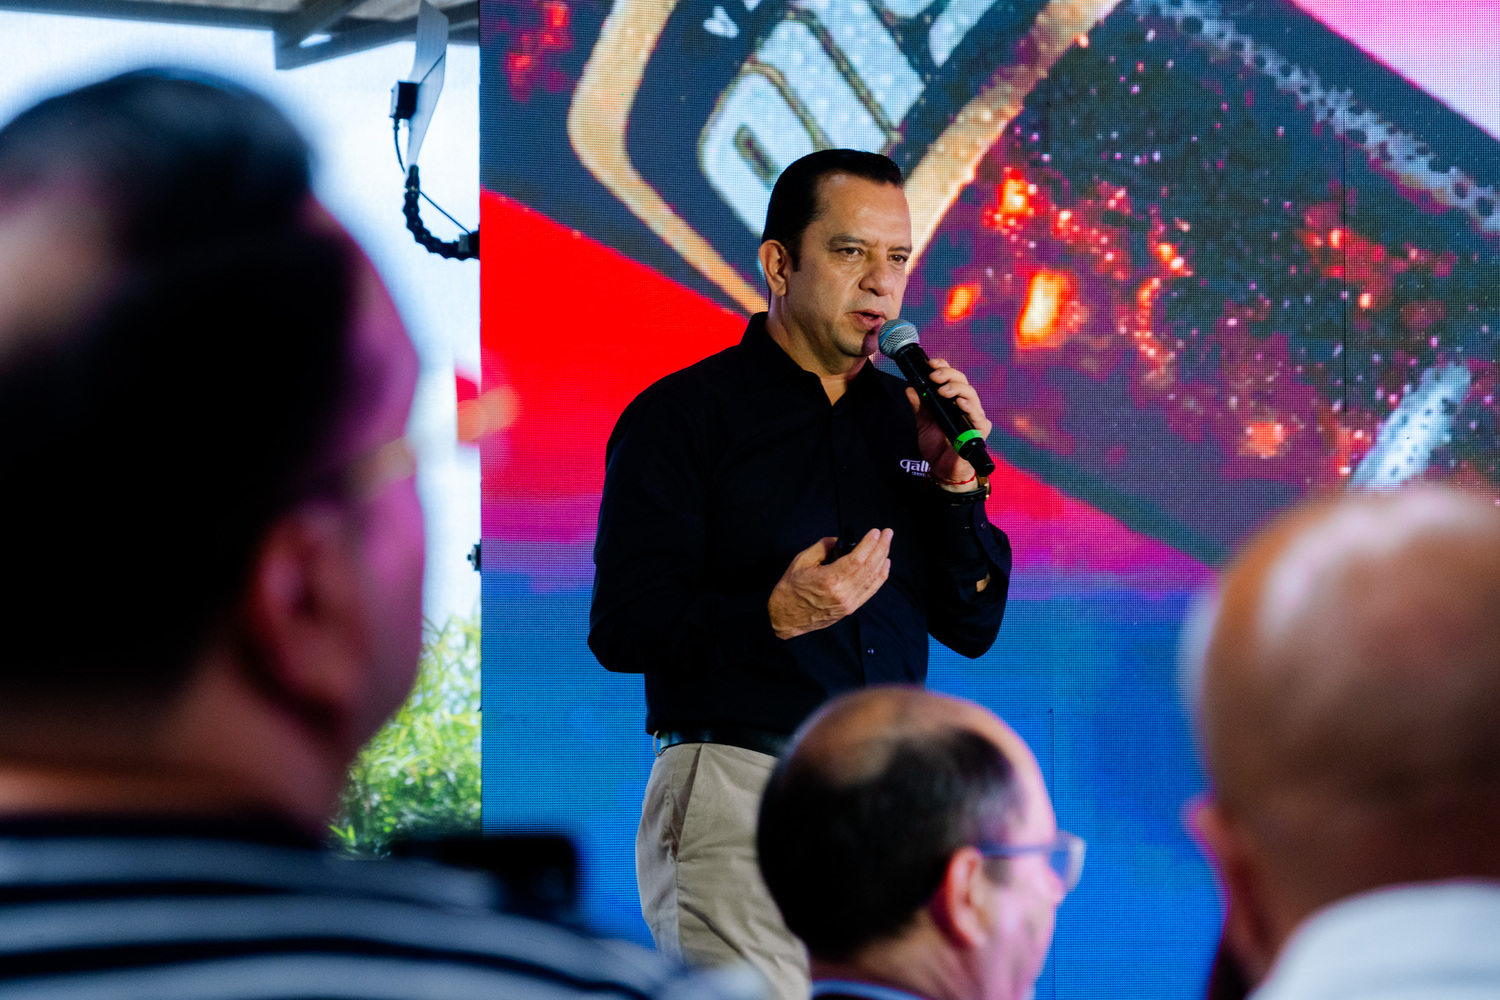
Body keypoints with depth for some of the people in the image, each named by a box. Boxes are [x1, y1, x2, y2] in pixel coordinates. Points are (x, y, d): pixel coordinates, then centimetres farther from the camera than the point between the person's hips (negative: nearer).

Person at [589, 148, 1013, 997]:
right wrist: (775, 616, -23)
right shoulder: (682, 417, -2)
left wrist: (956, 483, -1)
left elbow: (974, 629, 13)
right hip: (738, 795, -5)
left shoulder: (907, 419, 15)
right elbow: (622, 628, -10)